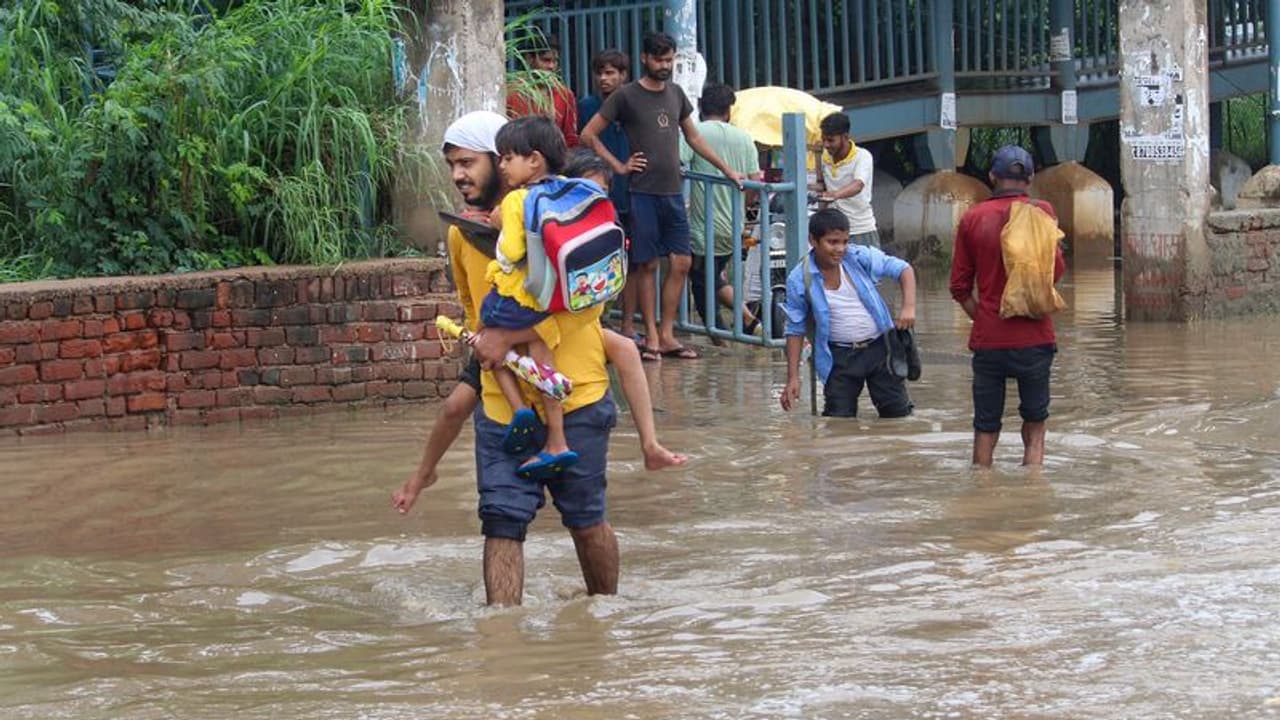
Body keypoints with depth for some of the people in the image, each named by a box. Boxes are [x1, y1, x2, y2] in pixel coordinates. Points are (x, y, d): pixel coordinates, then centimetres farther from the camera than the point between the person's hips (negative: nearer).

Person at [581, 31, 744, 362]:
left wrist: (726, 170, 20)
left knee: (681, 262, 2)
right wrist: (618, 166, -6)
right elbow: (588, 135, -3)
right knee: (647, 264, -1)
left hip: (673, 192, 5)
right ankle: (651, 336, 4)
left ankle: (667, 335, 9)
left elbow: (694, 138, 23)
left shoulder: (676, 94, 13)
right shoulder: (626, 96, -4)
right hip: (643, 192, -5)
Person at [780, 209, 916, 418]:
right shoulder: (799, 281, -10)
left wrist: (909, 307, -17)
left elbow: (903, 269, 0)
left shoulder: (860, 257, -10)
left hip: (879, 347, 1)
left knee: (898, 413, 6)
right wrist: (793, 378, -5)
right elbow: (795, 330, -2)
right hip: (840, 356, -1)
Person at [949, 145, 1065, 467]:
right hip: (1034, 337, -1)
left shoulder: (972, 218, 2)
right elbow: (1056, 269, -6)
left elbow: (960, 286, 4)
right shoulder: (1041, 211, -4)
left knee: (985, 427, 9)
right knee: (1035, 423, 10)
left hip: (988, 338, 1)